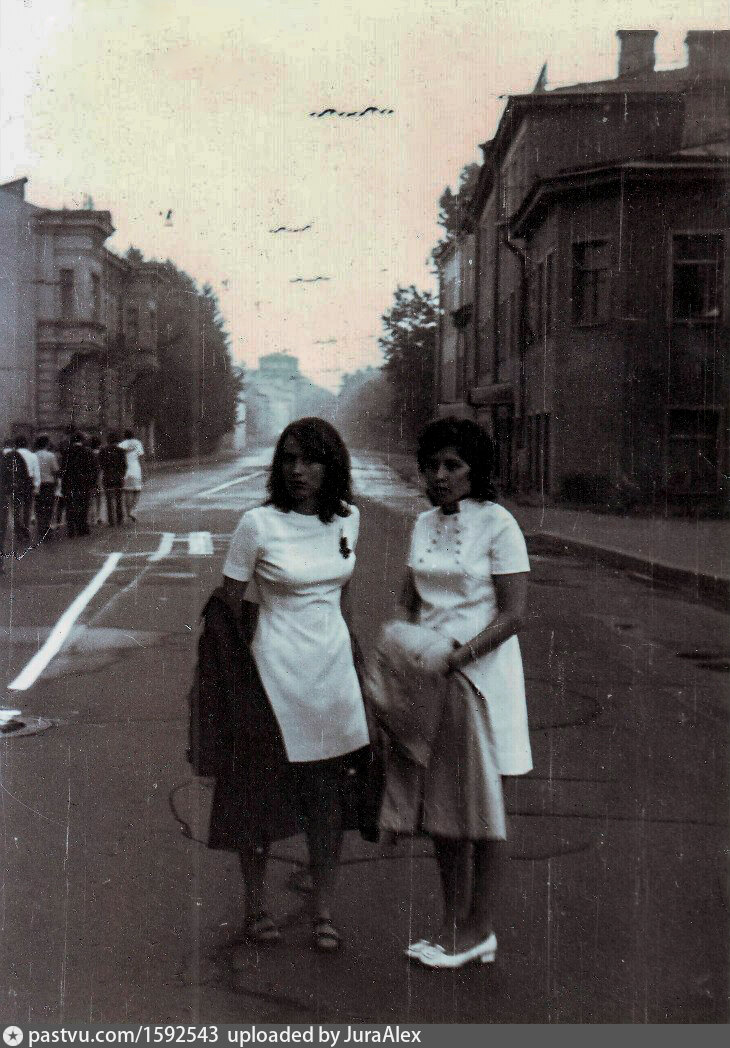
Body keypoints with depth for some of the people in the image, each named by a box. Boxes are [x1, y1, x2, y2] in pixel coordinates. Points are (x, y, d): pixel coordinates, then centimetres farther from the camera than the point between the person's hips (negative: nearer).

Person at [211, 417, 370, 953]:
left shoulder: (347, 519, 3)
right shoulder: (258, 524, -11)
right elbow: (228, 607, -5)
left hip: (334, 670, 4)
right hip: (276, 668, -4)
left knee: (329, 796, 8)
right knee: (262, 790, 7)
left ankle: (323, 913, 21)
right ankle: (256, 904, 26)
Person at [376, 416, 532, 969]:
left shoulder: (498, 524, -10)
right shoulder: (425, 524, 9)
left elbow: (513, 615, -13)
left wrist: (451, 657, -20)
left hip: (481, 673, -6)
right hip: (430, 677, 6)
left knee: (483, 809, 5)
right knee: (439, 805, 12)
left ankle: (480, 930, 19)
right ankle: (454, 924, 26)